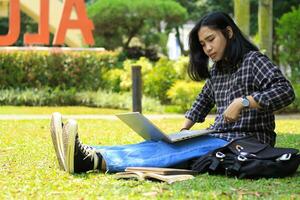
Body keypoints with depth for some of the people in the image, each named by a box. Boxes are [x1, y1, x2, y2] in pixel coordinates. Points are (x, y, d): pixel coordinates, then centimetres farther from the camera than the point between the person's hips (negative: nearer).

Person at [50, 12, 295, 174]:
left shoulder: (253, 60, -3)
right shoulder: (216, 71, 21)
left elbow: (285, 91, -17)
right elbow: (204, 101, 36)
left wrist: (243, 102, -25)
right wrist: (184, 128, 20)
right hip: (219, 138, 8)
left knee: (175, 151, -29)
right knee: (163, 146, -17)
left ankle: (94, 161, -51)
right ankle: (87, 154, -37)